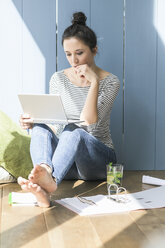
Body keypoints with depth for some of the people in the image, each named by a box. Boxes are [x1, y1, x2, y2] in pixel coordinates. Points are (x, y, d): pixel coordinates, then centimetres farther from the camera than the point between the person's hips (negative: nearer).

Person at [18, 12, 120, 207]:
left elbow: (89, 122, -17)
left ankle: (49, 178, -64)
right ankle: (44, 181, -57)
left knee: (73, 131, -35)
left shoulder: (110, 81, -4)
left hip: (98, 159, -3)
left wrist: (94, 82, -20)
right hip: (65, 158, 3)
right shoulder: (58, 79, 7)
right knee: (40, 129, -28)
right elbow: (54, 125, 5)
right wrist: (32, 123, -15)